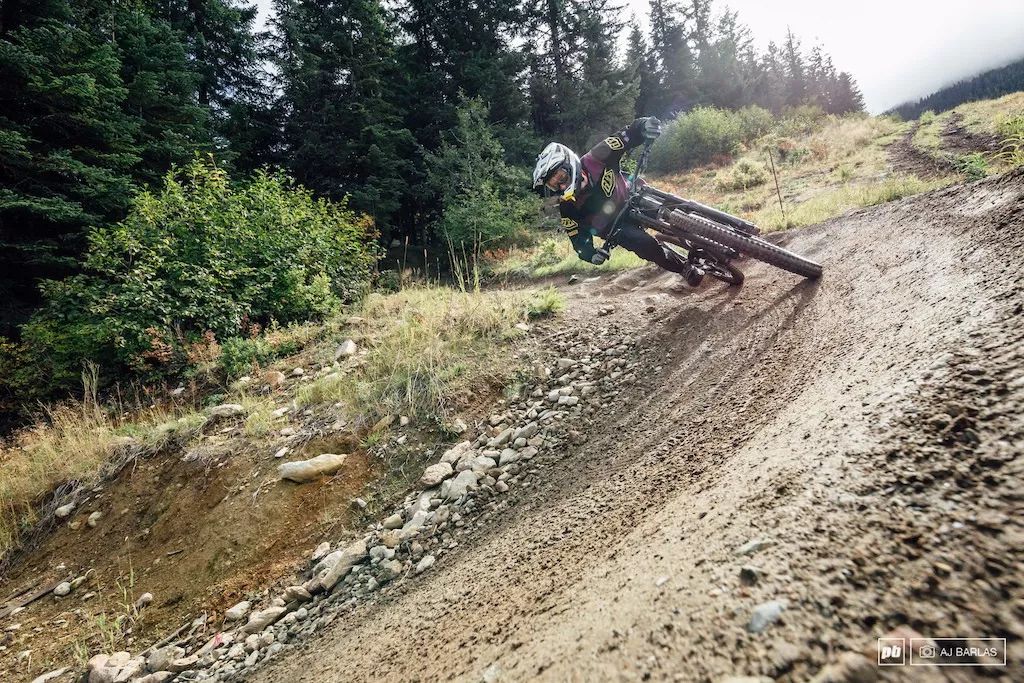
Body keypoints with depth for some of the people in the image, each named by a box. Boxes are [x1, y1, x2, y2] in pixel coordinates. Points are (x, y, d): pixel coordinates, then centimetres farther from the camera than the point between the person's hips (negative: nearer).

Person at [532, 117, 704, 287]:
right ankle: (684, 268, -3)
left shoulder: (596, 160, -25)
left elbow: (630, 135, -23)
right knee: (644, 243, -24)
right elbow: (578, 238, -14)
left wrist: (644, 125, -46)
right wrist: (590, 254, -34)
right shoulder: (568, 209, -23)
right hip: (613, 227, -2)